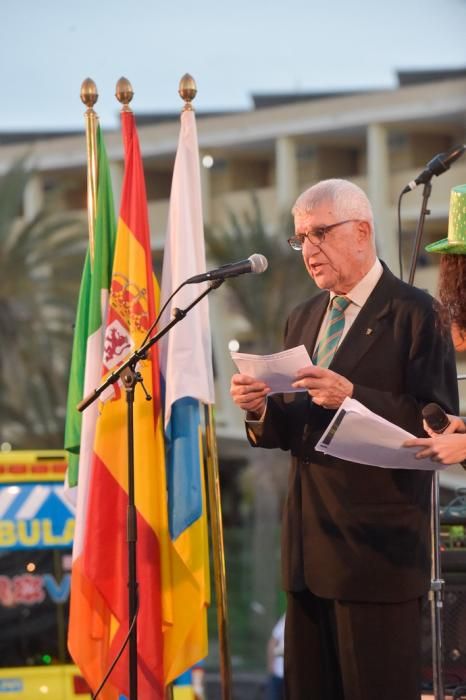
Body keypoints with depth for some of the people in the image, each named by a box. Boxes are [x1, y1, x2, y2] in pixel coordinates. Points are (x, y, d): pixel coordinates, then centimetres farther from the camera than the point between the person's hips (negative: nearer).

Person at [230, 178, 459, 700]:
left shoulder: (413, 313, -6)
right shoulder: (303, 319, 17)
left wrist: (353, 397, -23)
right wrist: (260, 409, -2)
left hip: (377, 543, -7)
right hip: (310, 541, 7)